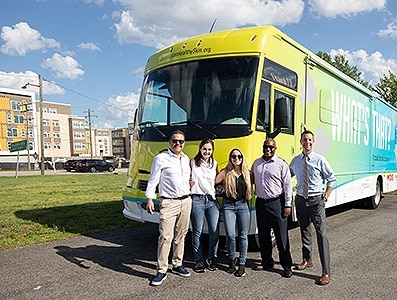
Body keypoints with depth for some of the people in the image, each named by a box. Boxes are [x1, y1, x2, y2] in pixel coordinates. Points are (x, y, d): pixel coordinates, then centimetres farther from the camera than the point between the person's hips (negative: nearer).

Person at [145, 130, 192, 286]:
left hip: (186, 201, 6)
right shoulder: (160, 159, -4)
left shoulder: (187, 159, 13)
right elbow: (153, 180, -7)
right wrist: (149, 199, -14)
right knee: (165, 237, -7)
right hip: (169, 202, -5)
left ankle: (177, 265, 26)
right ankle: (162, 271, 2)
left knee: (181, 235, 13)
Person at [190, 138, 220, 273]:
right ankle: (198, 260, 18)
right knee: (197, 232, 4)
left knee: (214, 231, 1)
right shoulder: (193, 162, 2)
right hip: (197, 199, -3)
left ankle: (211, 258, 20)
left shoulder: (214, 163, 14)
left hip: (212, 200, 3)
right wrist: (189, 182, -12)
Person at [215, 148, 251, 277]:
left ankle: (242, 263, 16)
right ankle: (232, 259, 17)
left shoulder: (246, 172, 9)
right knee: (230, 235, -8)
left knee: (243, 235, 5)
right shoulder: (225, 172, 1)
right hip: (228, 205, -2)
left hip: (243, 205, 2)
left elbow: (250, 188, 17)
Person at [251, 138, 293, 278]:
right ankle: (267, 263, 27)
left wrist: (287, 205, -9)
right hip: (260, 203, 5)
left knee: (281, 236, -1)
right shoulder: (256, 163, 10)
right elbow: (252, 179, 22)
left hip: (276, 203, -5)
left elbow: (287, 185, -5)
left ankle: (287, 266, 9)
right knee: (263, 235, 13)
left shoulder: (281, 164, -4)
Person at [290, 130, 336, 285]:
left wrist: (325, 197, -5)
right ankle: (307, 260, 38)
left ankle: (326, 272, -5)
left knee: (321, 234, -9)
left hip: (316, 201, -4)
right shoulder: (295, 161, 5)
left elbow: (332, 179, 1)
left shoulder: (320, 160, -6)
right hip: (300, 200, 5)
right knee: (304, 231, 18)